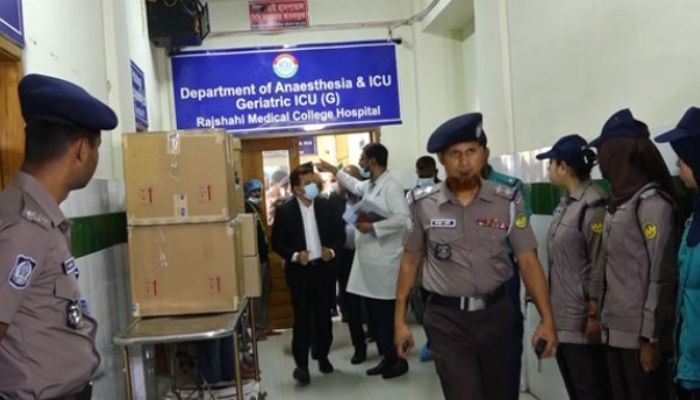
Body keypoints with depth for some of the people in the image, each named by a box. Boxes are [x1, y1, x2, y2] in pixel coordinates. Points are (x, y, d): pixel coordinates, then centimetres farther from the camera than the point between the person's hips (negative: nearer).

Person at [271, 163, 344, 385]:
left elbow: (339, 233, 7)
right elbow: (277, 242, -4)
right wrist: (294, 256, -19)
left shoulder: (326, 205, 3)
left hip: (323, 268, 3)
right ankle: (301, 364, 8)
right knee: (302, 318, 1)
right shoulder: (284, 211, -5)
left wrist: (333, 251, -9)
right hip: (299, 271, -3)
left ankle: (323, 357, 28)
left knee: (323, 315, 12)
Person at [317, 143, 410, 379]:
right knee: (373, 313, 13)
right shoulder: (369, 185, 15)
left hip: (384, 261, -9)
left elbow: (403, 217, -23)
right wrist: (334, 171, 44)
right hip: (367, 260, 9)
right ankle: (387, 357, 24)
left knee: (386, 314, -2)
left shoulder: (391, 186, -13)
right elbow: (355, 186, 38)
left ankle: (398, 360, 12)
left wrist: (373, 226, -21)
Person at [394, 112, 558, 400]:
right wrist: (400, 320, 3)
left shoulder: (508, 202, -4)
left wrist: (547, 319, -11)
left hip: (495, 313, 2)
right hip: (446, 318, -2)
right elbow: (410, 261, 3)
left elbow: (528, 261, -4)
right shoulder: (424, 205, -5)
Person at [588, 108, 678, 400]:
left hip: (638, 334, -7)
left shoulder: (652, 202, -13)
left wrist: (651, 337, -15)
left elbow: (661, 275, -16)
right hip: (616, 329, 7)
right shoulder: (619, 201, 10)